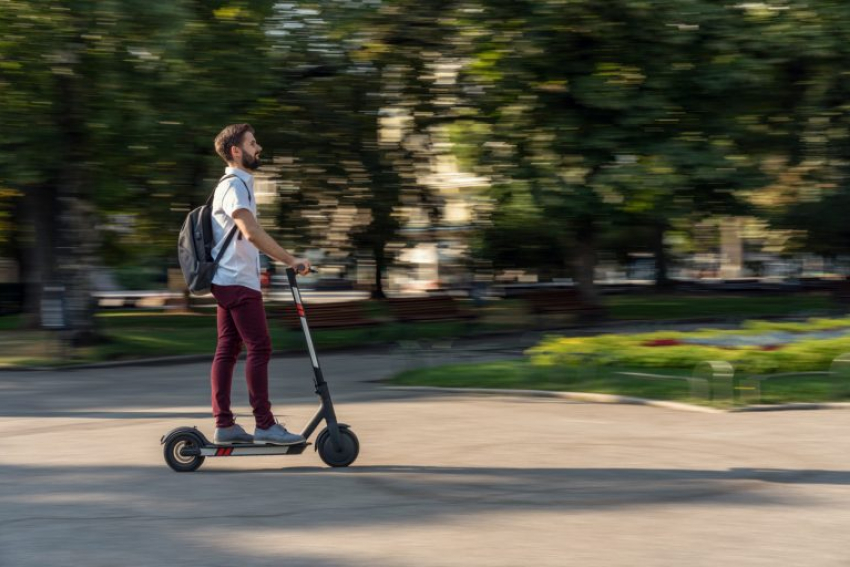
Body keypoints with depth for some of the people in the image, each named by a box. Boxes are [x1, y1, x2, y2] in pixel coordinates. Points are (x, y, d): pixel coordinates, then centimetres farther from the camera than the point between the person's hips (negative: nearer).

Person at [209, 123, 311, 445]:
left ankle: (224, 425, 9)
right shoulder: (234, 185, -14)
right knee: (259, 348, -10)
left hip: (229, 281, 10)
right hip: (238, 282, -10)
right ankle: (265, 425, -9)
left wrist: (285, 260, 24)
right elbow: (252, 232, -28)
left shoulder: (240, 183, 20)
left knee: (227, 351, 8)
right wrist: (290, 260, -27)